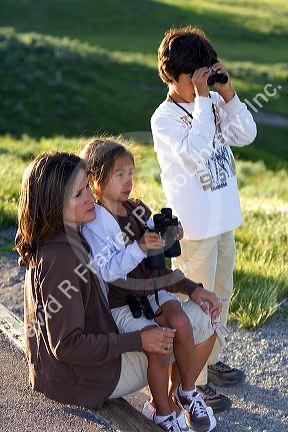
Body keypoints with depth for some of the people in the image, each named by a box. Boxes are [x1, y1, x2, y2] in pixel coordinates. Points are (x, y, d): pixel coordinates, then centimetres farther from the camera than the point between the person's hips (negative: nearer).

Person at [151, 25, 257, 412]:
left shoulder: (214, 103, 4)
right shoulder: (164, 119, -17)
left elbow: (246, 135, -1)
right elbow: (196, 151, -32)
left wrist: (227, 94, -10)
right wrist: (202, 99, -28)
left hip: (224, 219, 8)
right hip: (195, 226, -8)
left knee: (221, 294, 20)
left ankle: (211, 359, 39)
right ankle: (193, 380, 16)